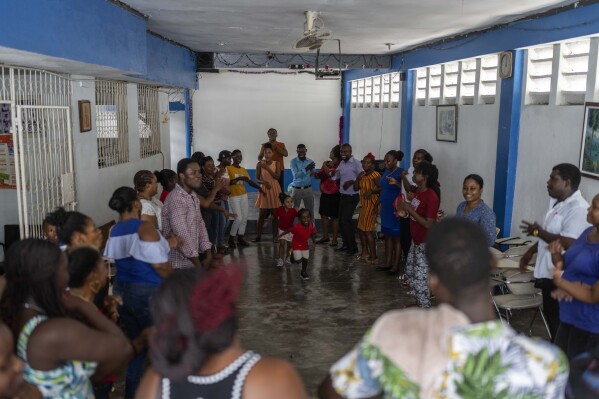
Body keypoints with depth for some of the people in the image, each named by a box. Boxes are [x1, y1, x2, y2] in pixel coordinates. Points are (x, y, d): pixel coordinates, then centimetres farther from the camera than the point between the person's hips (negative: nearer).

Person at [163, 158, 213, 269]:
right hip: (180, 264, -8)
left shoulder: (193, 196, 10)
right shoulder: (176, 199, -20)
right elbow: (182, 236, -23)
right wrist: (199, 265, -17)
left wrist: (208, 255, 0)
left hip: (192, 260, 8)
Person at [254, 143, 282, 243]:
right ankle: (258, 236, 8)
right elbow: (257, 178, 0)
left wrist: (267, 168, -16)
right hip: (264, 189, -1)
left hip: (274, 189, 1)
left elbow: (277, 176, -10)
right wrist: (264, 182, -18)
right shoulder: (260, 164, -1)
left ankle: (275, 236, 9)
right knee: (262, 213, 1)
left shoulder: (276, 163, 1)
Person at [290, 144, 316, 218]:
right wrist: (306, 169, -25)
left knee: (310, 210, 10)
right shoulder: (293, 161, -6)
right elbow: (296, 175, -17)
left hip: (308, 189, 2)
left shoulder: (310, 161, 2)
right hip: (296, 189, -2)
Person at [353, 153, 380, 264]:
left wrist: (372, 191, -26)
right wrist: (358, 178, -8)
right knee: (360, 228, 16)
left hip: (372, 205, -9)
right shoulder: (362, 175, 9)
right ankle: (365, 252, 29)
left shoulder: (375, 175, -16)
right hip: (364, 205, 9)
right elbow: (356, 188, 6)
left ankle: (374, 256, 2)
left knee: (367, 230, -6)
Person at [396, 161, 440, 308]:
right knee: (410, 271, 20)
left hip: (425, 243, -10)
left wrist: (409, 209, -25)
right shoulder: (419, 191, 4)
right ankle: (420, 302, 36)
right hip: (416, 240, 10)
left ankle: (425, 309, 14)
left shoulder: (431, 197, -24)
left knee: (420, 277, -1)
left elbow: (428, 224, -26)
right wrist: (405, 209, -1)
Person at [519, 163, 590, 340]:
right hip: (549, 272, 10)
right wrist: (531, 252, 18)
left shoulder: (578, 208, -21)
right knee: (550, 315, 20)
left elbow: (569, 243, -30)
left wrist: (538, 232, -20)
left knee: (559, 321, 0)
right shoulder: (556, 202, 11)